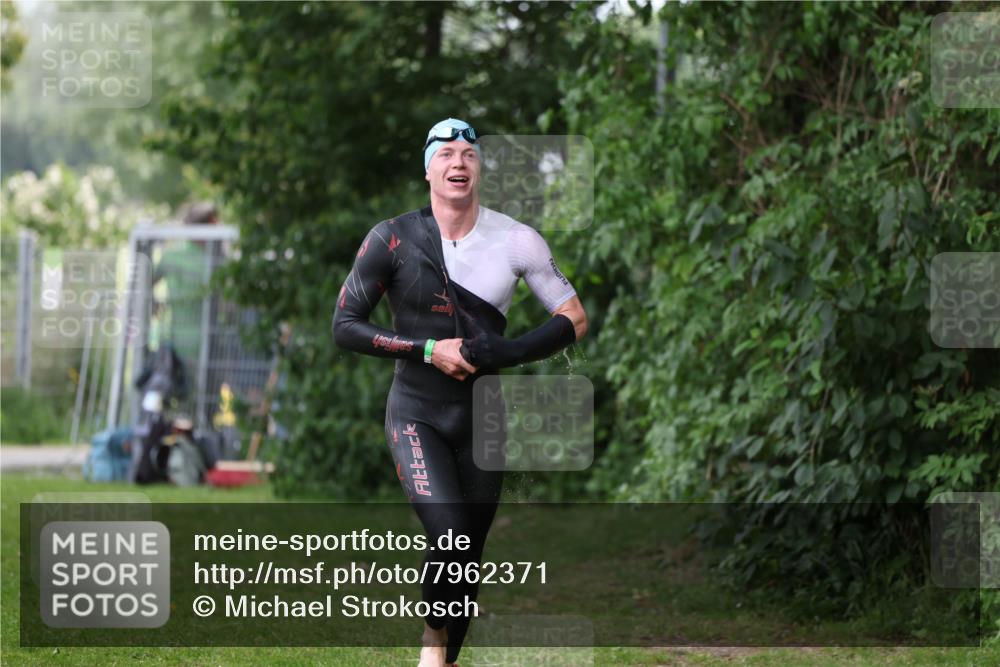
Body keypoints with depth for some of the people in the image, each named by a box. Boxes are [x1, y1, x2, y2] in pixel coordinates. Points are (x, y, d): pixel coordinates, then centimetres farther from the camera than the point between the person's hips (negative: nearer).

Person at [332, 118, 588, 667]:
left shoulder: (515, 241, -3)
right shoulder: (393, 239, -7)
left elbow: (574, 320, 2)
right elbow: (345, 326, -5)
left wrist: (509, 352, -15)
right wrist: (428, 350, -16)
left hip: (481, 418, 3)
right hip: (416, 415, -3)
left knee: (469, 558, 7)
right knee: (448, 536, -23)